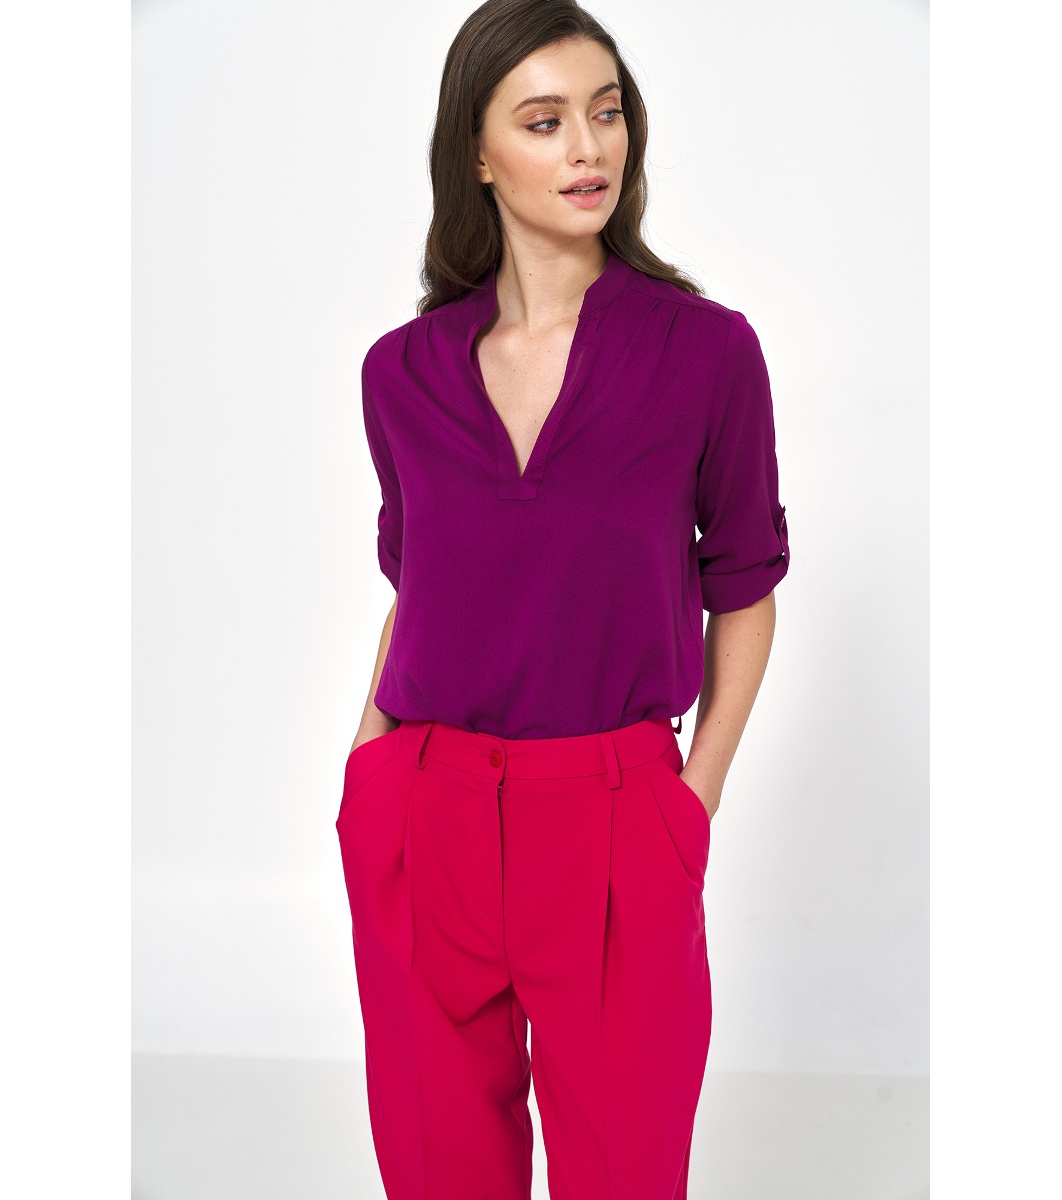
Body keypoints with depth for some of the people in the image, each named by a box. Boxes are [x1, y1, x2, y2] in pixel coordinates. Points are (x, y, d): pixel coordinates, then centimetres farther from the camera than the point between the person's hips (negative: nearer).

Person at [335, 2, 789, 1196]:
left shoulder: (706, 349, -6)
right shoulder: (403, 369, 1)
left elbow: (743, 585, 3)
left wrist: (697, 797, 0)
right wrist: (368, 758, 7)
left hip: (615, 819, -2)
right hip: (422, 819, 2)